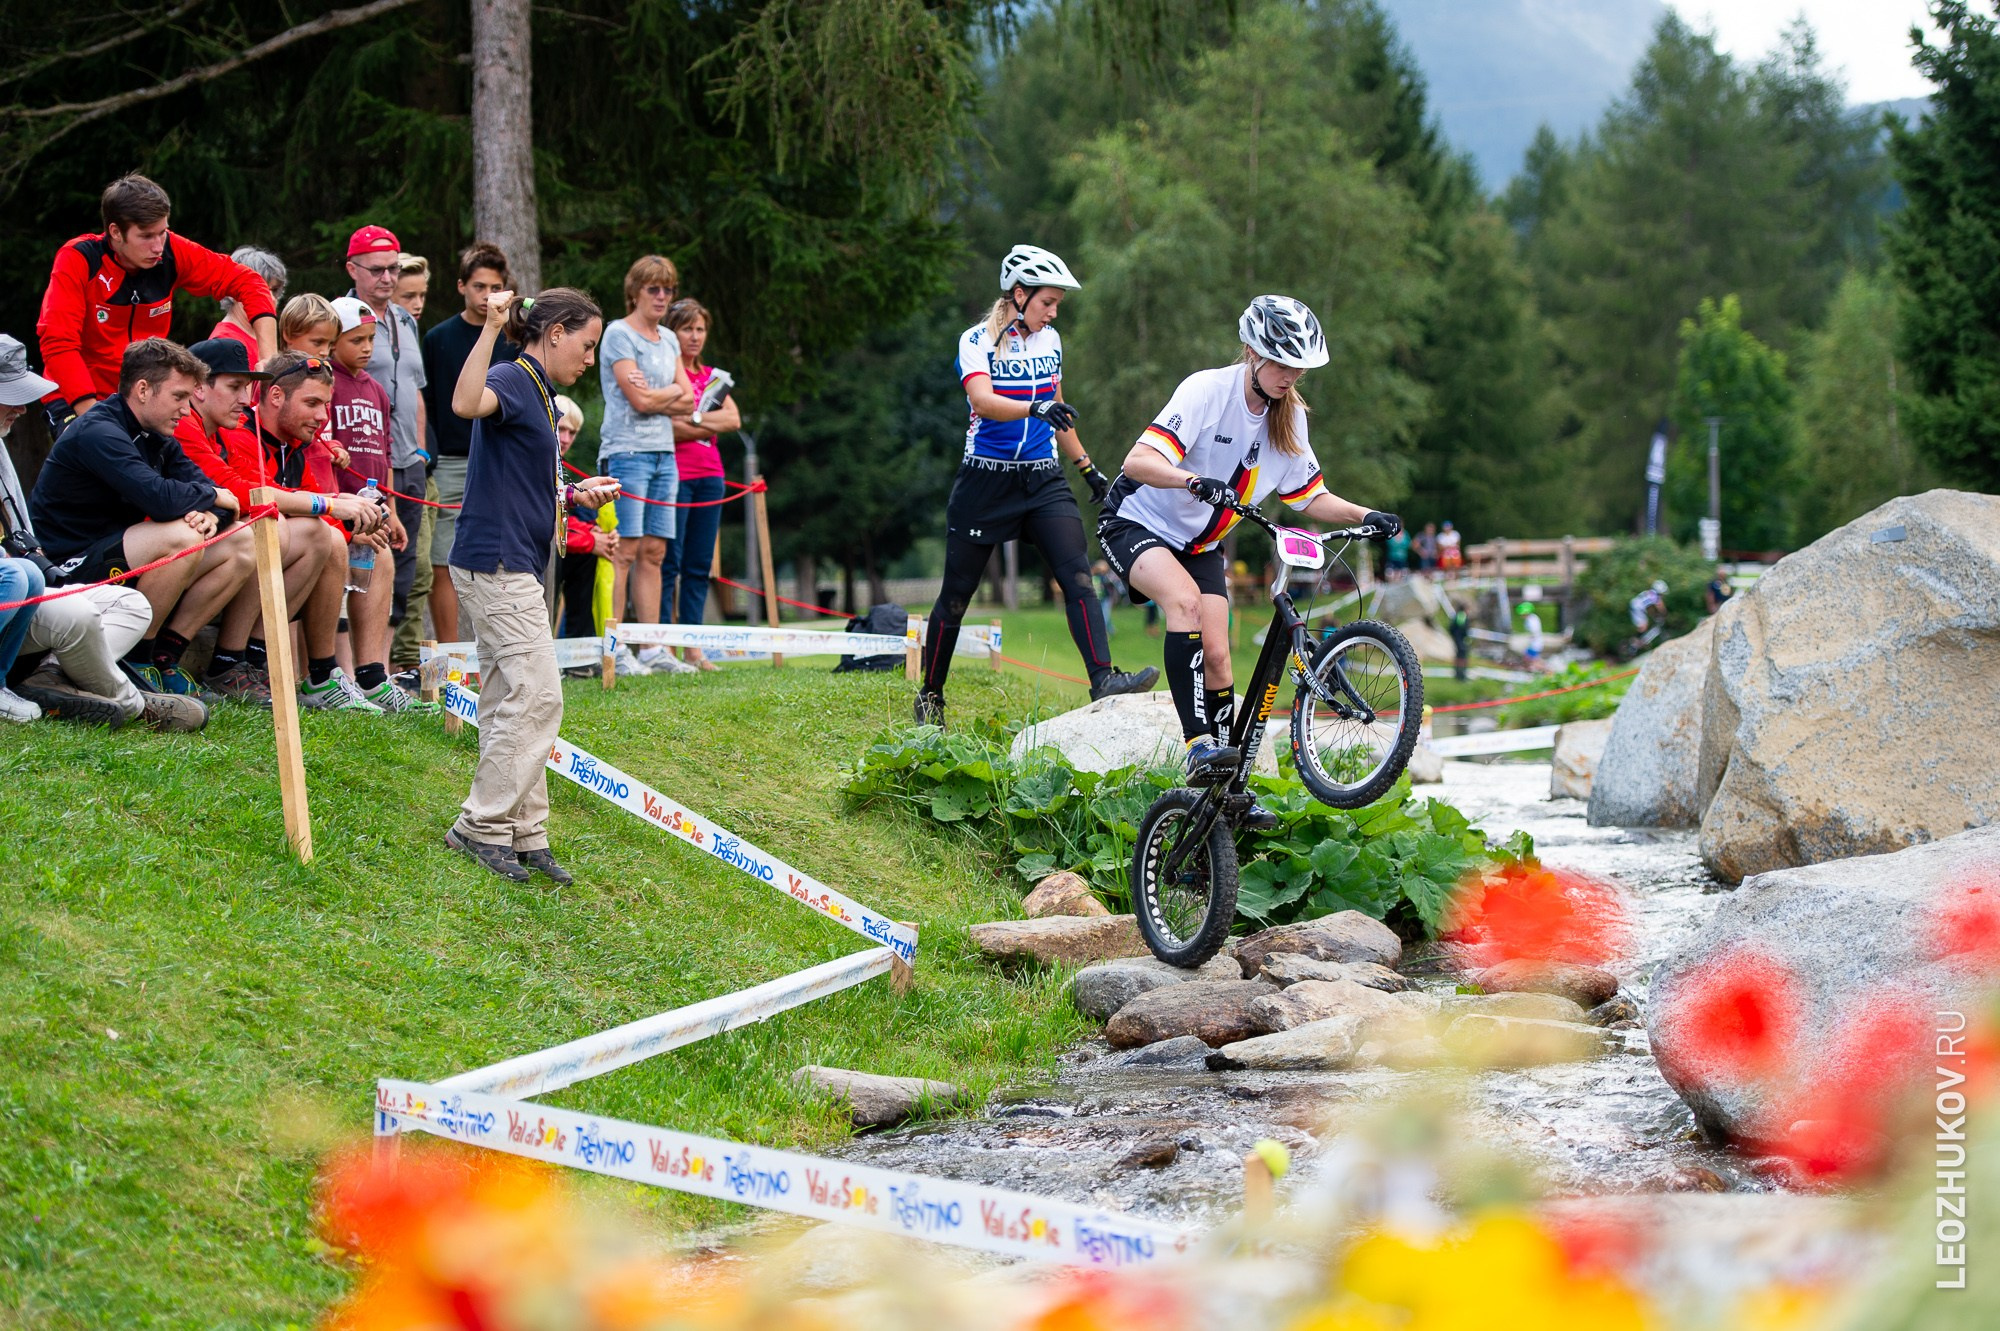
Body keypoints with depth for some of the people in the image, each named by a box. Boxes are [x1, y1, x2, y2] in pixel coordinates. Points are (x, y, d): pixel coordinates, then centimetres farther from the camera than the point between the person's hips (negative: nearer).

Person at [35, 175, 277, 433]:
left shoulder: (172, 254, -6)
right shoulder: (78, 260, -16)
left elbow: (245, 282, 1)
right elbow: (58, 344, -21)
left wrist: (269, 357, -11)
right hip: (76, 401, -4)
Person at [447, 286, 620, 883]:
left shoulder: (538, 392, 19)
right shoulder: (511, 379, -11)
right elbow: (466, 403, -36)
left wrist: (573, 494, 14)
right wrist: (491, 329, -43)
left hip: (513, 566, 10)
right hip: (496, 561, -10)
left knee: (509, 704, 11)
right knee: (537, 696, -12)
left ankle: (522, 835, 15)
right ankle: (483, 824, -6)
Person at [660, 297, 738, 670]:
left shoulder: (711, 377, 18)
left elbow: (733, 419, 4)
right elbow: (667, 426, -14)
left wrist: (694, 419, -9)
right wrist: (711, 426, -6)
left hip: (709, 475, 7)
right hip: (673, 473, -7)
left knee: (700, 565, 5)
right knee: (669, 562, -9)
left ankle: (693, 649, 7)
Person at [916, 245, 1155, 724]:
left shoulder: (1050, 342, 9)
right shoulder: (977, 341, -8)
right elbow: (983, 401, -27)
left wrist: (1087, 466, 21)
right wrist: (1036, 407, -43)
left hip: (1043, 481, 4)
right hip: (985, 481, -4)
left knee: (1077, 573, -17)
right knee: (956, 594, 4)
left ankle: (1104, 677, -28)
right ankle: (930, 695, 19)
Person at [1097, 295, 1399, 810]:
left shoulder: (1288, 419, -2)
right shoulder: (1207, 391, -23)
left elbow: (1310, 497, 7)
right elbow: (1138, 461, -33)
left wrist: (1365, 516, -10)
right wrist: (1194, 482, -51)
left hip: (1200, 545, 6)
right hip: (1137, 525, -6)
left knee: (1216, 656, -6)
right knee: (1185, 598, -34)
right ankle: (1198, 747, -39)